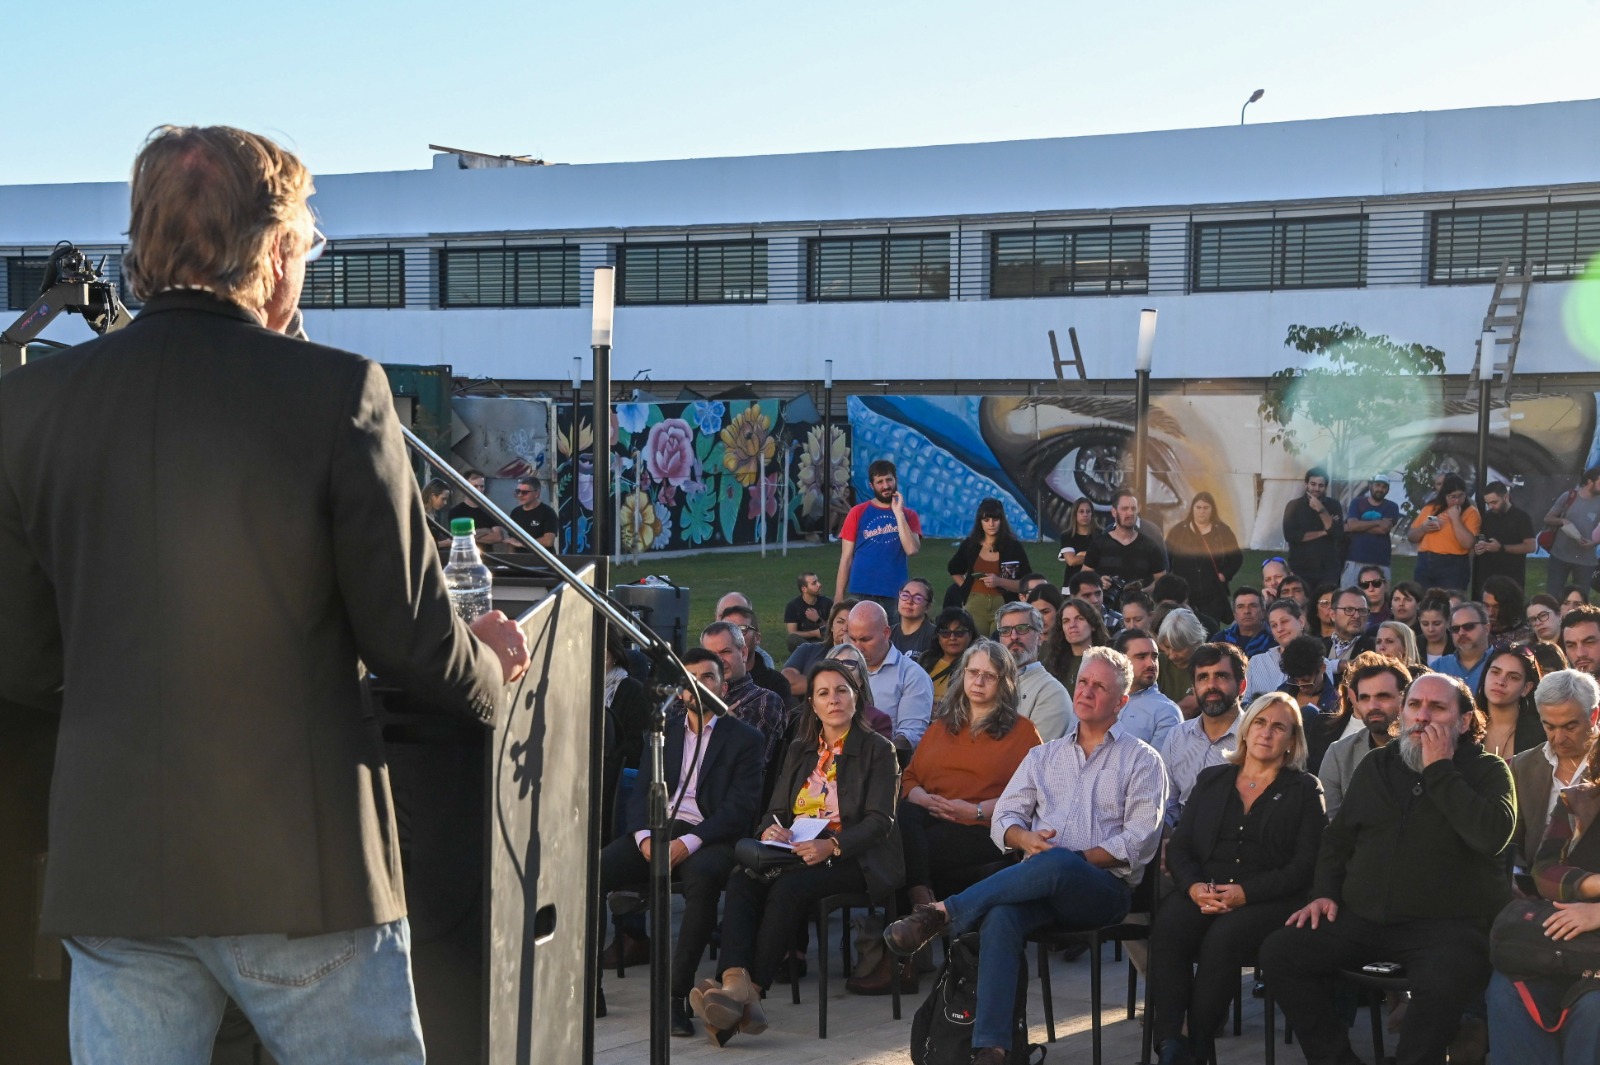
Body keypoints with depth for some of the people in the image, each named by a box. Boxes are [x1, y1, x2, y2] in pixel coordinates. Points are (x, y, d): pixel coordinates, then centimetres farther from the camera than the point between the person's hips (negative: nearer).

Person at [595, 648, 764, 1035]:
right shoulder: (664, 732, 22)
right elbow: (641, 792, 14)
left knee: (701, 876, -39)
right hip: (655, 831, 4)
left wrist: (688, 842, -17)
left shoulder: (744, 738, 8)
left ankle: (677, 993, -34)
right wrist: (644, 836, -8)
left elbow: (741, 807, -4)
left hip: (707, 840, -4)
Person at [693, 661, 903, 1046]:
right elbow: (776, 809, 17)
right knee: (741, 881, -27)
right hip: (795, 852, 5)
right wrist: (770, 831, -9)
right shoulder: (799, 750, 23)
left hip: (852, 859, -5)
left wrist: (831, 846, -23)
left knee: (787, 888, -34)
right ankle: (734, 984, -45)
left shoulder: (877, 750, 4)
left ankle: (751, 993, -36)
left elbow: (879, 821, -6)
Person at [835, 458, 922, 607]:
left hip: (895, 595, 1)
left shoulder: (908, 515, 8)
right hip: (860, 594, -1)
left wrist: (898, 513, -8)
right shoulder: (858, 513, 4)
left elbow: (911, 549, -9)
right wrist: (839, 597, -3)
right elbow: (846, 558, 3)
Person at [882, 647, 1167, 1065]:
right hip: (1041, 884, 3)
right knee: (1000, 917, -34)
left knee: (1057, 864, -40)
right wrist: (1025, 838, -7)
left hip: (1103, 887, -3)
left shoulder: (1141, 761, 11)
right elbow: (1004, 816, 17)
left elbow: (1139, 843, -1)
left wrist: (1072, 859, -11)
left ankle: (943, 914, -33)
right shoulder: (1044, 756, 25)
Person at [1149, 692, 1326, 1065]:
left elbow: (1305, 864, -2)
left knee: (1222, 937, -35)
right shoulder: (1212, 780, 21)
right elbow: (1178, 847, 14)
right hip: (1204, 890, 3)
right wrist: (1194, 887, -8)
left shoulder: (1305, 789, 10)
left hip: (1268, 897, -3)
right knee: (1167, 928, -31)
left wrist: (1245, 893, -14)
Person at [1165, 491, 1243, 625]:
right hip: (1183, 594, 0)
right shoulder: (1178, 531, 4)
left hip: (1213, 595, 0)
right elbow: (1166, 558, 6)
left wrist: (1224, 575, -4)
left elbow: (1236, 558, 8)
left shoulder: (1222, 531, 5)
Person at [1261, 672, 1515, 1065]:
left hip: (1448, 925, -5)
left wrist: (1438, 769, -13)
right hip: (1363, 920, 5)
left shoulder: (1486, 771, 2)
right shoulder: (1376, 766, 17)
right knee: (1280, 952, -11)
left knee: (1444, 984, -37)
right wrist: (1325, 892, 10)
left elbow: (1492, 835, -18)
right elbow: (1338, 837, 26)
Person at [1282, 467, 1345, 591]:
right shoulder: (1294, 506, 1)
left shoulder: (1334, 506, 6)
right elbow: (1290, 535, -11)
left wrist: (1321, 510, -15)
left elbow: (1338, 533, -7)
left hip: (1328, 569, 1)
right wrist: (1323, 532, -9)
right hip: (1300, 569, -1)